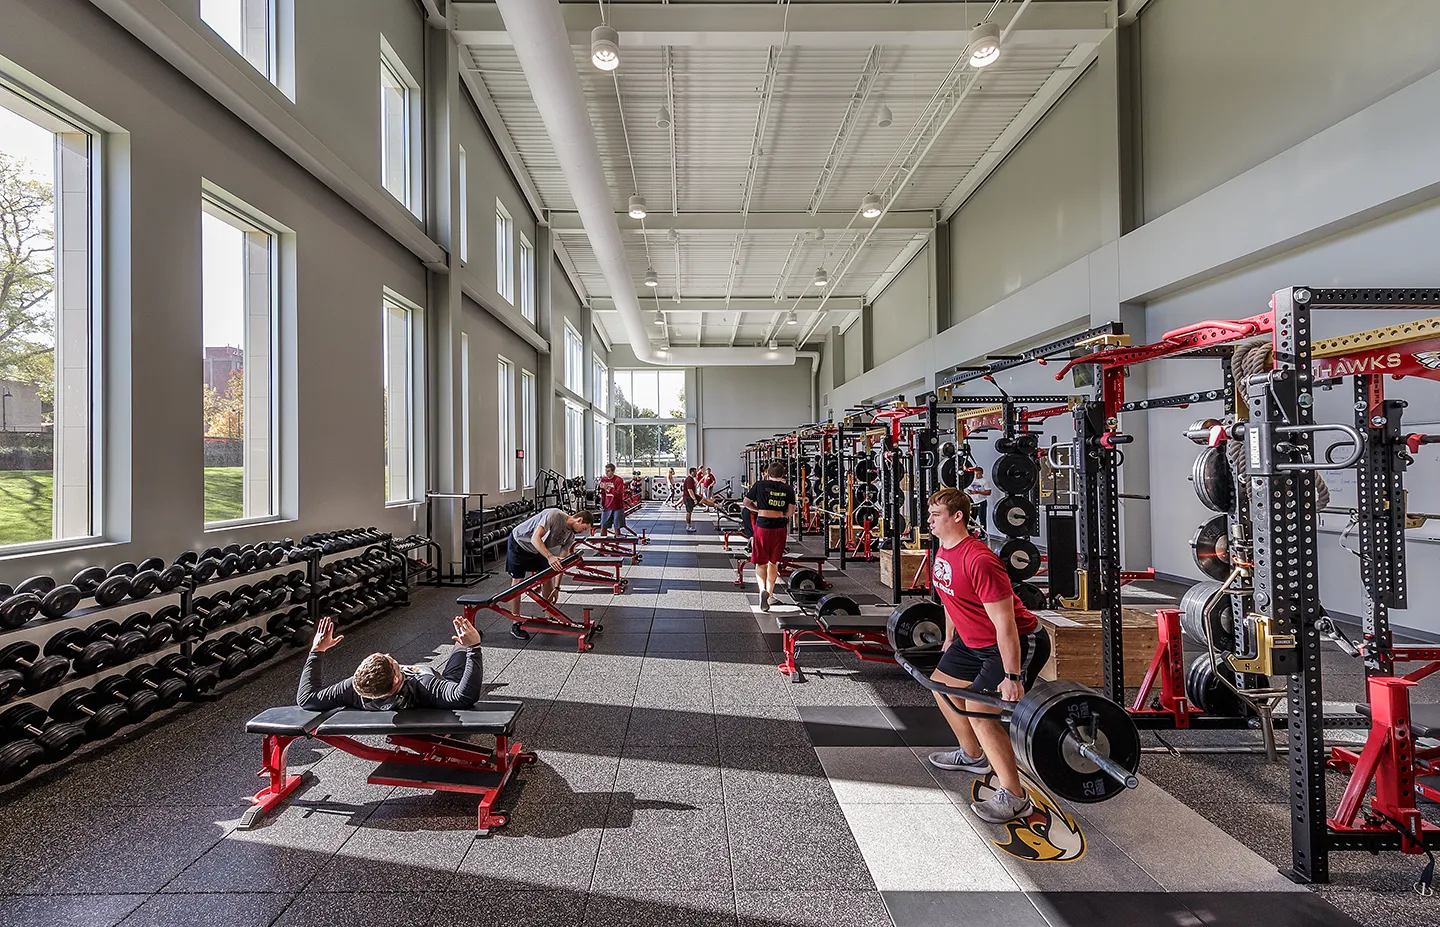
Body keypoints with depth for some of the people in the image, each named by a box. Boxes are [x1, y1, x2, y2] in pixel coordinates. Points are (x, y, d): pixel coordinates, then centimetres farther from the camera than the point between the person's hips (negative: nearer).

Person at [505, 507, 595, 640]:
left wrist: (556, 587, -12)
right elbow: (535, 538, -38)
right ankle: (515, 625, 0)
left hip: (537, 549, 8)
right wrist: (550, 557, -51)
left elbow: (560, 562, -6)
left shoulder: (570, 536, -8)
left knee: (547, 578, 6)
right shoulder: (554, 515, -32)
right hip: (519, 543, -8)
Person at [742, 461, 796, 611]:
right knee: (774, 563, 18)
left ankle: (762, 589, -16)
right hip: (780, 527, 2)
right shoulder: (788, 489, 3)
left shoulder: (760, 485, -2)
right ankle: (769, 594, 23)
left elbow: (747, 503, 6)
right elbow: (790, 511, 0)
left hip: (762, 525, -2)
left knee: (761, 563, 8)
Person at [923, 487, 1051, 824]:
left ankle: (1014, 798, -5)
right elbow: (950, 599, 17)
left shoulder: (978, 560, -30)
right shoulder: (943, 552, 1)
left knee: (979, 710, -20)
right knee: (941, 683, 20)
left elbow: (1004, 623, -30)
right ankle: (973, 756, 38)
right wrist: (950, 639, 26)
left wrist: (1013, 677, -28)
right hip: (974, 641, 11)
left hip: (1019, 642, -10)